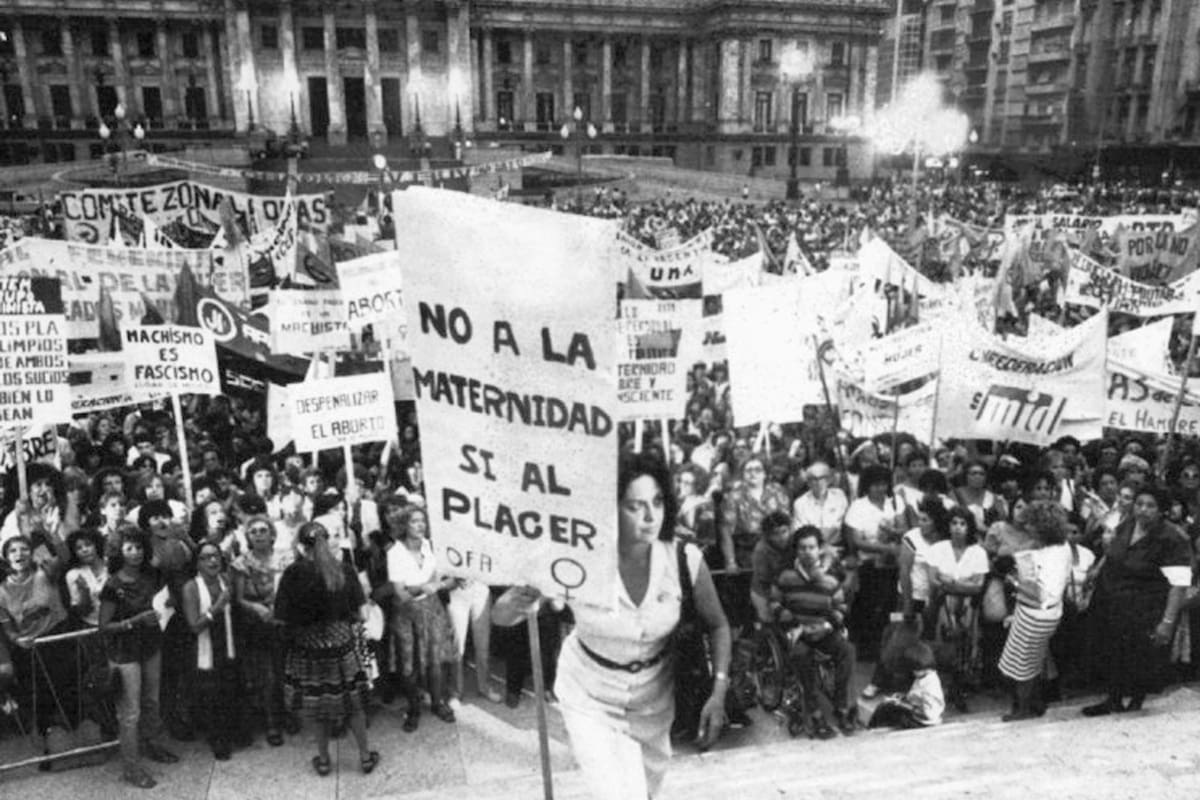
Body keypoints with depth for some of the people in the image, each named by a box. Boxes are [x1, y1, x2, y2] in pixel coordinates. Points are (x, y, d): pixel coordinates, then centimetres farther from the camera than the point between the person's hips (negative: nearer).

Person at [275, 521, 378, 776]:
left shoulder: (295, 572, -14)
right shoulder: (344, 569, -8)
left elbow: (282, 615, -11)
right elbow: (357, 611, -3)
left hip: (308, 645, -1)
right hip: (342, 641, 1)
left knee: (319, 705, 16)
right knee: (353, 701, 16)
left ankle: (323, 760, 30)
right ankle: (365, 756, 27)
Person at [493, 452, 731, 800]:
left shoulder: (685, 560, -23)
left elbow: (717, 626, -6)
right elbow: (499, 616, -28)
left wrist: (719, 693, -18)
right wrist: (516, 603, -51)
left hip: (653, 699, 3)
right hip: (589, 697, -3)